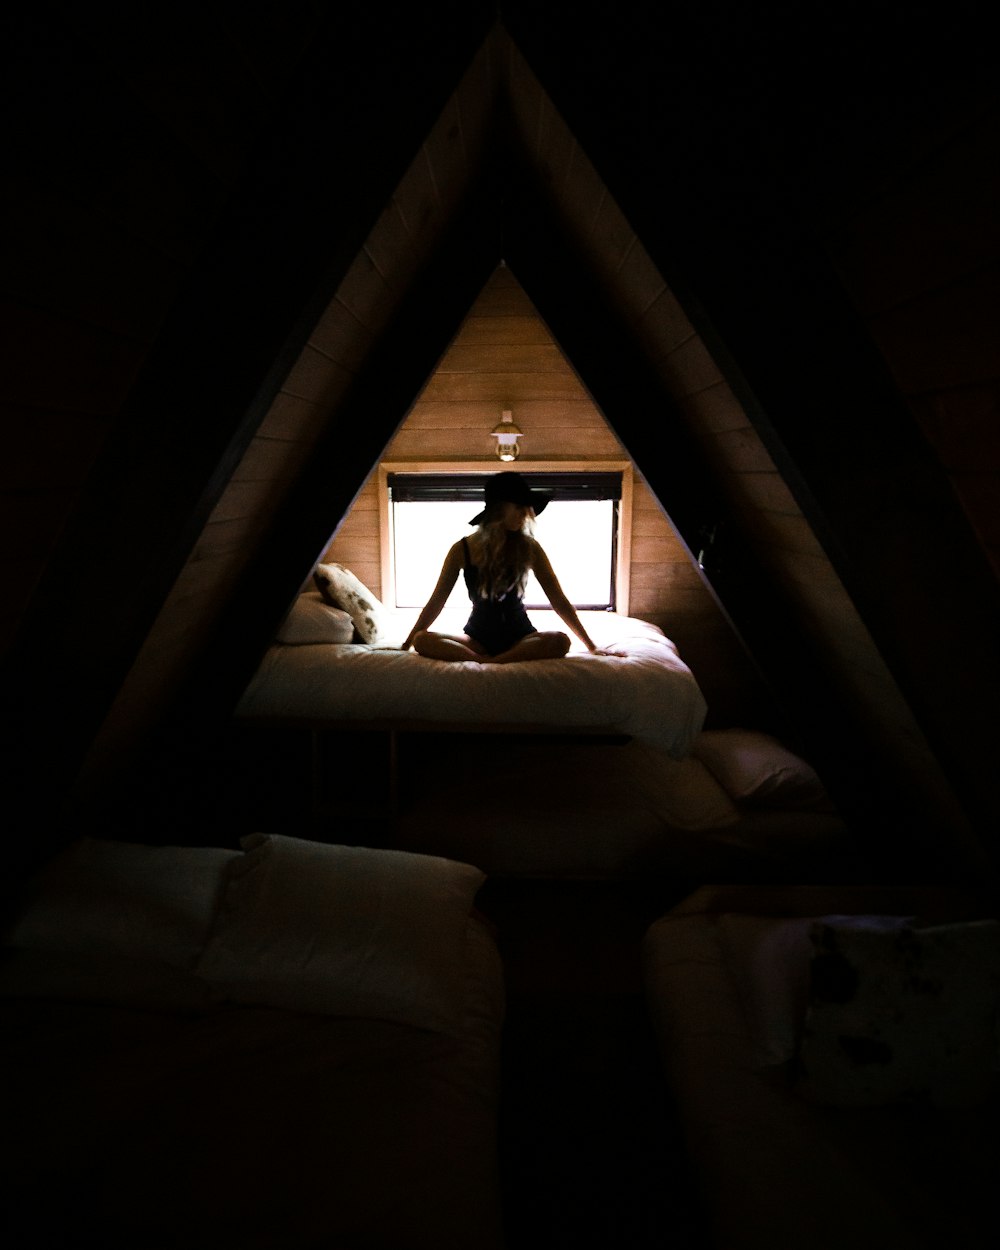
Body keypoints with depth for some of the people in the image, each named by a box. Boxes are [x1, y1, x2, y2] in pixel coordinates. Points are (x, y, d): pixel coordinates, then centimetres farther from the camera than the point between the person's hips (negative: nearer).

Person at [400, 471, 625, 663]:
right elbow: (436, 602, 2)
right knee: (422, 641, -26)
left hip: (520, 635, 0)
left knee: (560, 641, -33)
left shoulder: (529, 548, -5)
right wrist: (406, 644, 1)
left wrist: (591, 646, -3)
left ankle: (488, 662, -33)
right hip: (478, 636, 0)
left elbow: (558, 601, -2)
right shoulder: (463, 549, -5)